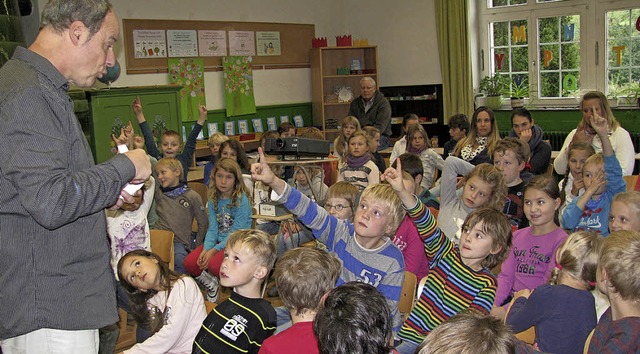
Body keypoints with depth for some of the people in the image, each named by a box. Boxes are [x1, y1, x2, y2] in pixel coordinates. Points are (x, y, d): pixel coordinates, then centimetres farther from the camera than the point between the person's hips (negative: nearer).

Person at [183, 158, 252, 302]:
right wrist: (206, 249, -16)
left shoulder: (242, 200, -14)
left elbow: (236, 232, -17)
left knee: (214, 265, -31)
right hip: (219, 241, 6)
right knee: (189, 263, -15)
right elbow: (213, 228, 1)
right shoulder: (213, 199, 5)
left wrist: (214, 250, -19)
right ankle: (211, 283, 12)